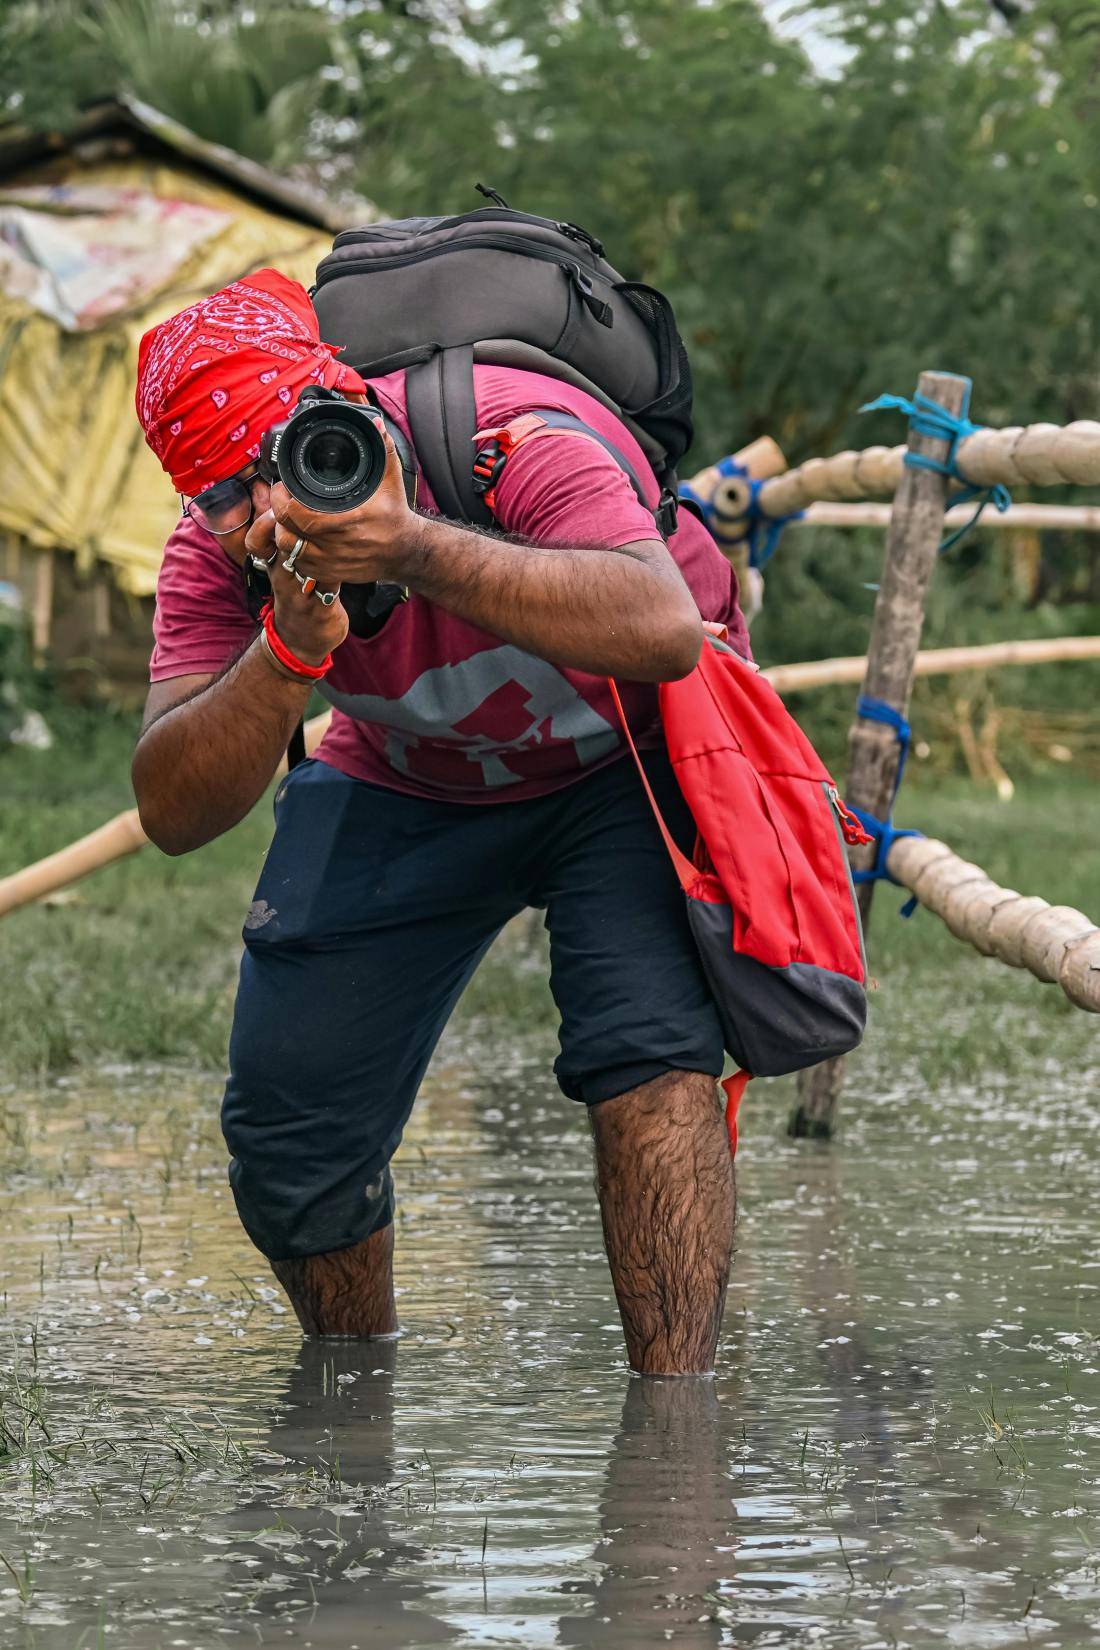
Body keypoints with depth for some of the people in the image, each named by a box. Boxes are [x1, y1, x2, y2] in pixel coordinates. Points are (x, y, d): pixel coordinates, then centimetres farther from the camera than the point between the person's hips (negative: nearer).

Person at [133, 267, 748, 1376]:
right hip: (406, 784, 4)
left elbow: (664, 632, -53)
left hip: (631, 755, -4)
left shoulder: (515, 439, -36)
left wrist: (415, 551, -60)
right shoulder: (220, 553, -21)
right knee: (285, 1111, -4)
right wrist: (290, 653, -45)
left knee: (648, 1040, -29)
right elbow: (173, 815, -28)